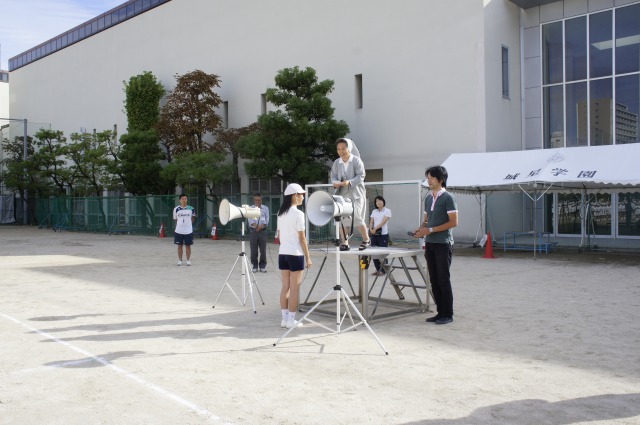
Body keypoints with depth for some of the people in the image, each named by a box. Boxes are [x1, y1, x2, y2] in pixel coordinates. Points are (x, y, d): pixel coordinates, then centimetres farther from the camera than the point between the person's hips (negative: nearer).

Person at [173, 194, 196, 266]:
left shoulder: (191, 208, -2)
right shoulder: (176, 209, -2)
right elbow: (175, 219, 9)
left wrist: (189, 224, 8)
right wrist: (179, 225, 5)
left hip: (188, 230, 0)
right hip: (179, 231, 0)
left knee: (188, 246, 5)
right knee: (179, 246, 7)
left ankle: (188, 260, 15)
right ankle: (180, 260, 17)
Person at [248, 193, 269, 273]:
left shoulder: (265, 208, 10)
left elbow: (267, 219, 1)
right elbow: (250, 218, -5)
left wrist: (262, 225, -17)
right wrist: (255, 225, -24)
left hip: (263, 230, 0)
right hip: (253, 230, 0)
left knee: (263, 249, 0)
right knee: (253, 249, 1)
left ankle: (263, 266, 9)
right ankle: (254, 266, 10)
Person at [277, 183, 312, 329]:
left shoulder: (281, 213, 9)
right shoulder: (298, 214, -12)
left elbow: (279, 234, 13)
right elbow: (302, 238, -12)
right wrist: (308, 257, -7)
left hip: (282, 254, 7)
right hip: (295, 254, -7)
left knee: (285, 287, 11)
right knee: (294, 288, 1)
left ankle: (285, 319, 14)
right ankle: (291, 320, 4)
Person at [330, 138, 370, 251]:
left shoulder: (356, 160, -5)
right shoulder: (336, 163, 7)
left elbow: (361, 176, -11)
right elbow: (333, 176, 6)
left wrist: (349, 182, -27)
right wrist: (335, 183, -17)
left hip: (355, 193, -4)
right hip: (342, 194, 4)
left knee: (356, 218, -7)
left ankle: (366, 240, 15)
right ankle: (344, 243, 7)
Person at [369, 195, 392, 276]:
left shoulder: (387, 211, -2)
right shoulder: (374, 211, 13)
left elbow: (383, 222, -13)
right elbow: (371, 222, 8)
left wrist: (375, 229, -20)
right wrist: (371, 229, -11)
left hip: (383, 234, -5)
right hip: (374, 234, 5)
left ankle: (383, 270, 6)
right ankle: (377, 269, 15)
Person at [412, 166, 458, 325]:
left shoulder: (447, 198, -8)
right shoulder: (428, 199, 13)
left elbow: (454, 222, -14)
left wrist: (430, 230, -17)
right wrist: (421, 229, 0)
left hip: (443, 244, -7)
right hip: (430, 244, 7)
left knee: (443, 280, -3)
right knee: (434, 281, 9)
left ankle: (448, 314, 6)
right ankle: (440, 312, 17)